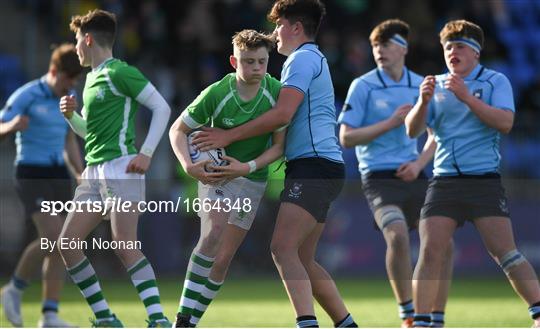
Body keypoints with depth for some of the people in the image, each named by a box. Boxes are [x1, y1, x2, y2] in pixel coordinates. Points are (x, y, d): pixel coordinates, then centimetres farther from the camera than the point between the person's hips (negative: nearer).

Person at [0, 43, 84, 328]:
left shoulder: (69, 99, 11)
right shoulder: (26, 96, -10)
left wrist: (81, 175, 13)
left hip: (58, 175, 7)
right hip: (31, 174, -7)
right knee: (52, 238, -21)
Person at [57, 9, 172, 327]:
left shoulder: (119, 72, -6)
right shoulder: (92, 78, 21)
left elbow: (162, 108, -9)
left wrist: (146, 153, -15)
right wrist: (70, 114, 10)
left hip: (120, 168, -9)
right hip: (94, 172, 9)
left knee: (125, 246, -17)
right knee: (68, 242, 1)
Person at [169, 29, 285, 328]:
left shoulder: (276, 93, -12)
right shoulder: (216, 94, -17)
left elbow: (279, 145, -7)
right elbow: (178, 130, -7)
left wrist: (248, 167, -21)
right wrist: (188, 165, -23)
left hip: (251, 179, 2)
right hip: (214, 173, -2)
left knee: (222, 260, -1)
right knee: (214, 231, -28)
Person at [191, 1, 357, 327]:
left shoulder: (303, 59, -6)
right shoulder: (316, 60, 26)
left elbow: (282, 114, -17)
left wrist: (229, 136, -13)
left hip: (313, 165, -10)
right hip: (319, 168, 10)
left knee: (283, 248, -21)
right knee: (303, 260, 11)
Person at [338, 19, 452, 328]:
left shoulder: (422, 86, 8)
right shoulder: (363, 86, -3)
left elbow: (435, 135, 16)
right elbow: (346, 137, -6)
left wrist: (419, 164, -2)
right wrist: (391, 123, -13)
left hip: (413, 176, 4)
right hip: (379, 178, -4)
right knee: (398, 235, -27)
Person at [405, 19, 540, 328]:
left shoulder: (495, 81, 3)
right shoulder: (437, 86, 13)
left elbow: (505, 122, -12)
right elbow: (413, 130, 7)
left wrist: (467, 97, -19)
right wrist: (424, 101, -12)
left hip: (484, 180, -3)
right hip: (444, 182, 3)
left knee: (505, 253, -9)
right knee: (430, 252, -8)